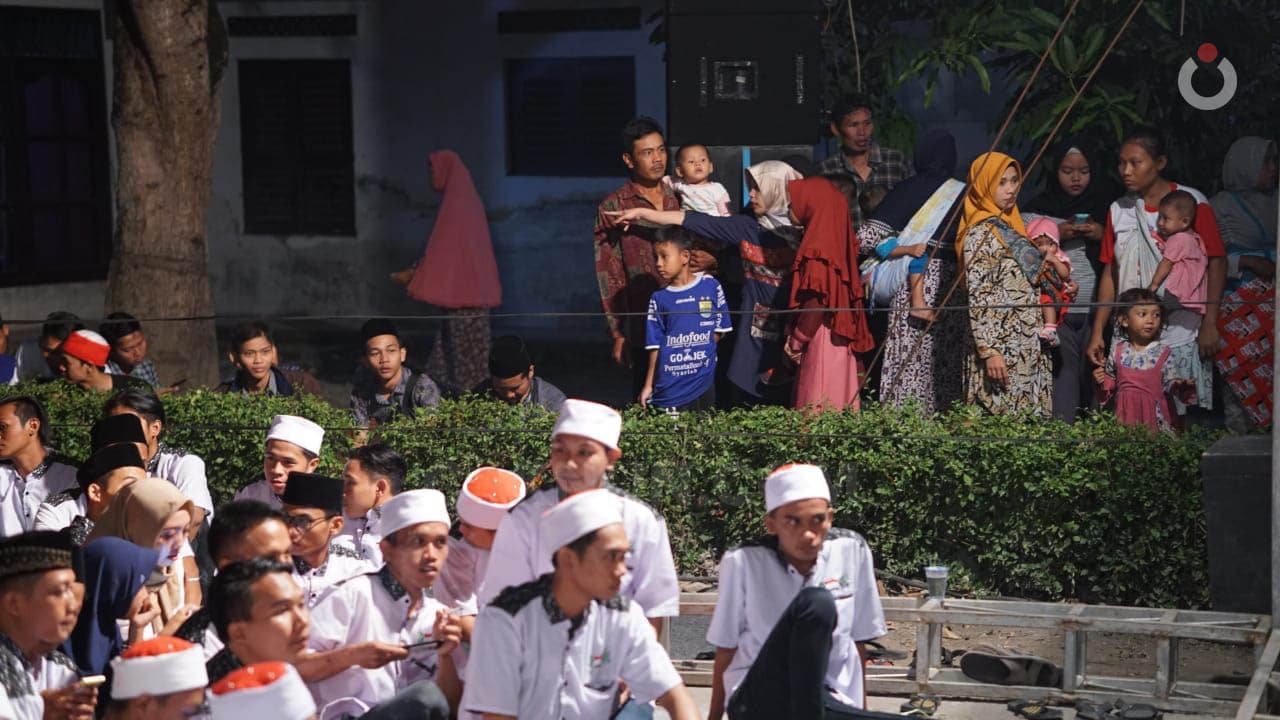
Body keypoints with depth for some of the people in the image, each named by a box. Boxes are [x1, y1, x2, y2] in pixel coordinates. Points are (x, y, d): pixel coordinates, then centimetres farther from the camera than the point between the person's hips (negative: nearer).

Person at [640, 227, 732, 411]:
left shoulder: (711, 287, -1)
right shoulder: (659, 298, 0)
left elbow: (720, 330, 7)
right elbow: (655, 346, 3)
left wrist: (701, 349, -4)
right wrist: (649, 385, 2)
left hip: (703, 385, 0)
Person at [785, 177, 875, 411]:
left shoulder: (817, 250, -17)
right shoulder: (836, 239, 9)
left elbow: (816, 303, -20)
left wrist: (794, 341, -9)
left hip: (821, 341, -9)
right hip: (840, 339, 9)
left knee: (818, 408, -5)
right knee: (839, 404, 11)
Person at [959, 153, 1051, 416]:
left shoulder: (1011, 226, 15)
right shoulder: (981, 234, -11)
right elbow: (977, 299, -16)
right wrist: (989, 351, -20)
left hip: (1027, 349, 9)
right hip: (1002, 347, -9)